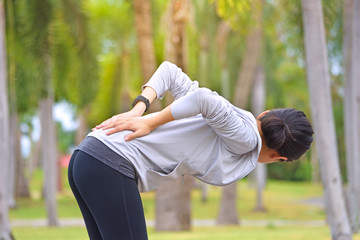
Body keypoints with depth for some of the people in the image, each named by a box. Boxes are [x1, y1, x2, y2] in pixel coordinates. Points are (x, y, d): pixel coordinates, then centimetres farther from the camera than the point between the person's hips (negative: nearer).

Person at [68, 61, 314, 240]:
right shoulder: (245, 138, -4)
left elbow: (170, 71, 20)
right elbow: (202, 97, -21)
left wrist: (138, 109, 6)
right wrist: (149, 124, -10)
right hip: (110, 166, -9)